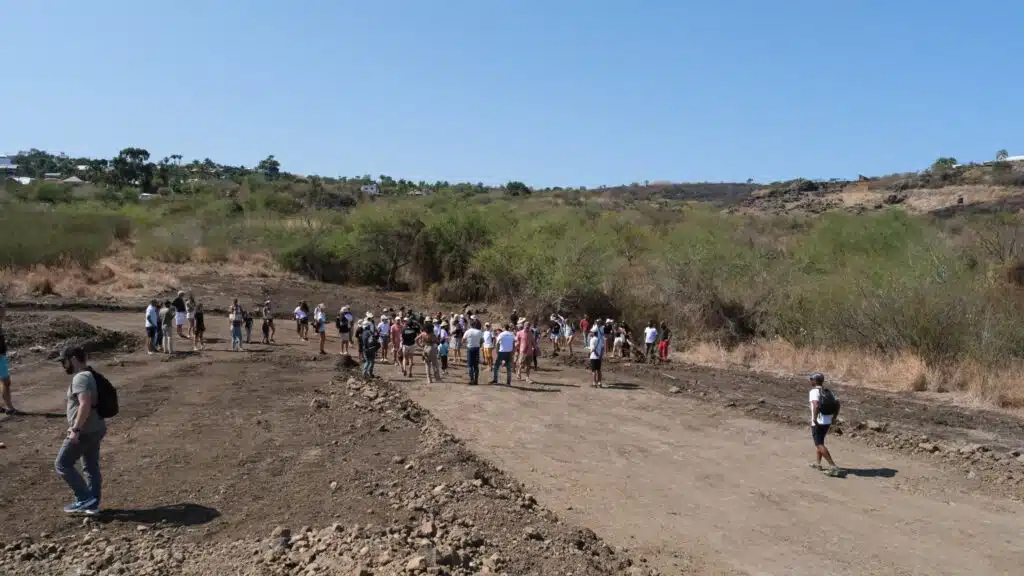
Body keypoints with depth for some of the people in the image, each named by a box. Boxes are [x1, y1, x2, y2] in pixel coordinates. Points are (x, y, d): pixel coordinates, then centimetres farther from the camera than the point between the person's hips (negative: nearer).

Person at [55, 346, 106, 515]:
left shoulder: (80, 378, -18)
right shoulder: (90, 375, 14)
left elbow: (85, 405, -30)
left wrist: (76, 429, -27)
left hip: (84, 432, -10)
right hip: (95, 429, 10)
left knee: (62, 464, 1)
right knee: (92, 467, 14)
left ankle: (84, 499, 2)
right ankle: (92, 504, 20)